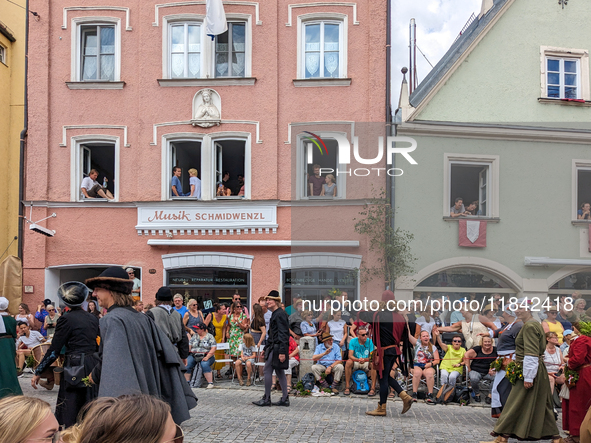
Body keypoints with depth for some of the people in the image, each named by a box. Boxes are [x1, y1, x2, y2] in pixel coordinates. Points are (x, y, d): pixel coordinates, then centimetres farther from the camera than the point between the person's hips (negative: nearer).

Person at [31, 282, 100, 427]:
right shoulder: (93, 318, 8)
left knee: (70, 413, 0)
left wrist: (38, 373, -2)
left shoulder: (66, 319, -8)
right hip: (93, 365, 6)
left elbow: (54, 351, -9)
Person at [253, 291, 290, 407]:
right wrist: (266, 348, 22)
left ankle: (266, 399, 1)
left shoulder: (280, 314, -14)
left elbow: (283, 334, -20)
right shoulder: (275, 314, 17)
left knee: (267, 371, -6)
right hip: (273, 347, 10)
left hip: (277, 348, -10)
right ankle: (285, 399, 14)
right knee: (279, 372, 11)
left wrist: (282, 352, -24)